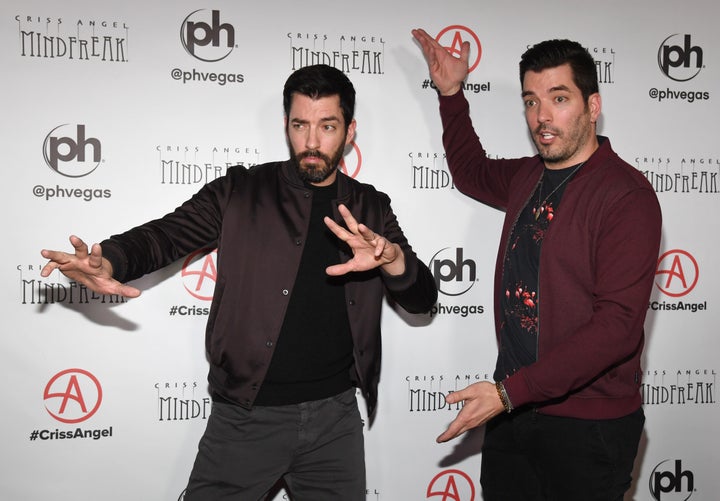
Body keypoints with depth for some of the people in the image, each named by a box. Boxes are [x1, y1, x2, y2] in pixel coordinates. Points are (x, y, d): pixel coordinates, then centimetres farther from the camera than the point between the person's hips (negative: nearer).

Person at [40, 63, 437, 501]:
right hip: (246, 416, -2)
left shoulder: (371, 209, 6)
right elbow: (166, 234, -9)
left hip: (336, 416, 2)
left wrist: (392, 261, -21)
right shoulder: (241, 192, 0)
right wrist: (108, 262, -31)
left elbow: (422, 299, 2)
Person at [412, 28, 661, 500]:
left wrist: (509, 391, -25)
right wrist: (451, 92, 20)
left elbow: (618, 325, -22)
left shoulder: (627, 195, -16)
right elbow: (472, 172, 29)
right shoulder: (527, 176, 6)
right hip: (513, 409, 6)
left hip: (587, 425, -6)